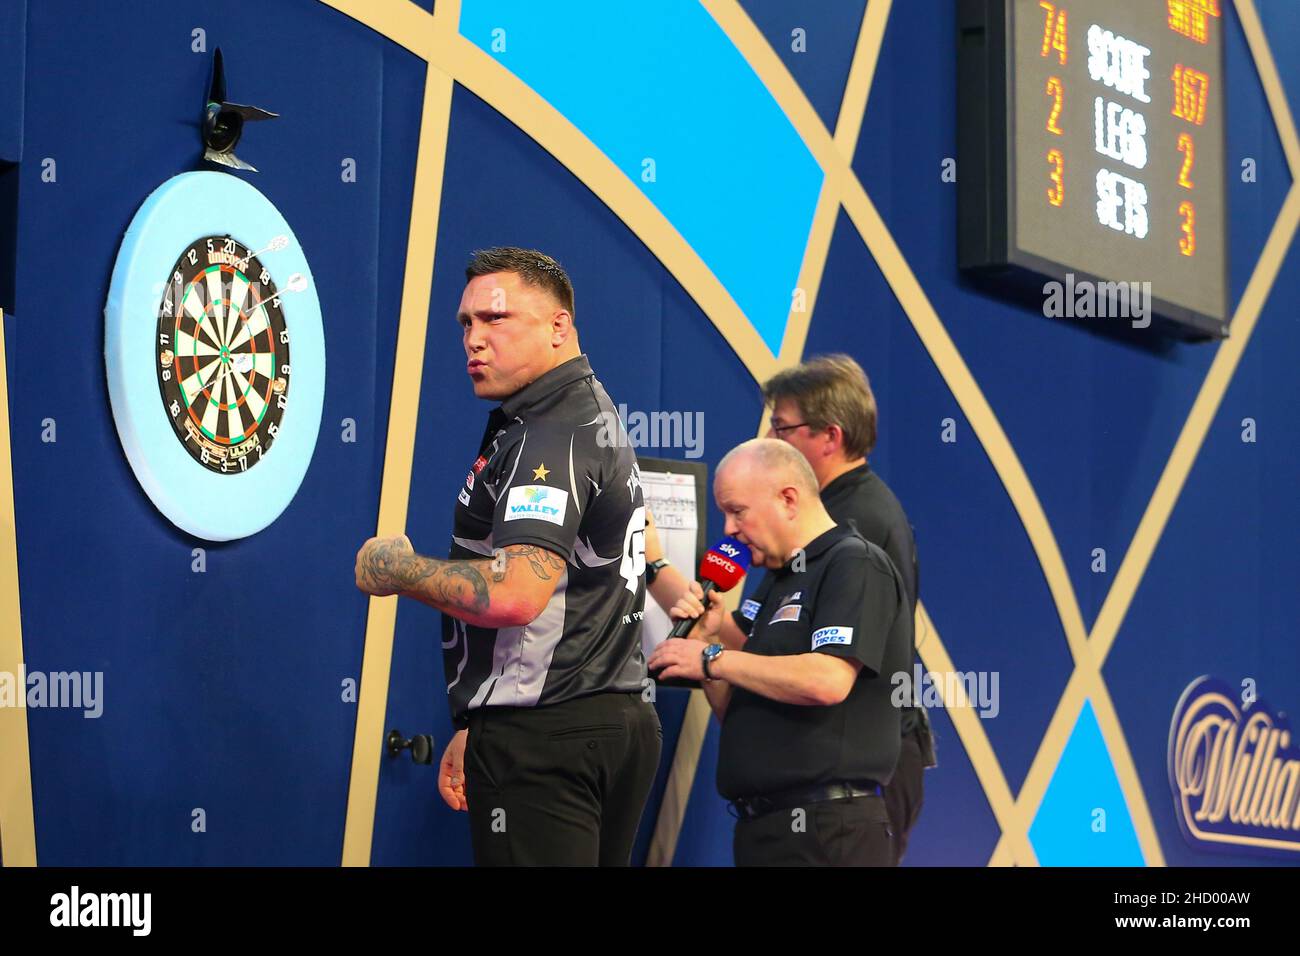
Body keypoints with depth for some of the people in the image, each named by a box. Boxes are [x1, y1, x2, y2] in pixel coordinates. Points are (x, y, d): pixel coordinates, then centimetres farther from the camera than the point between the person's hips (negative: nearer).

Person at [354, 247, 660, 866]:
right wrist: (476, 731, 24)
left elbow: (513, 594, -28)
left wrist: (393, 568, -12)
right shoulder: (594, 416, 19)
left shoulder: (550, 437, -14)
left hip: (542, 742, -10)